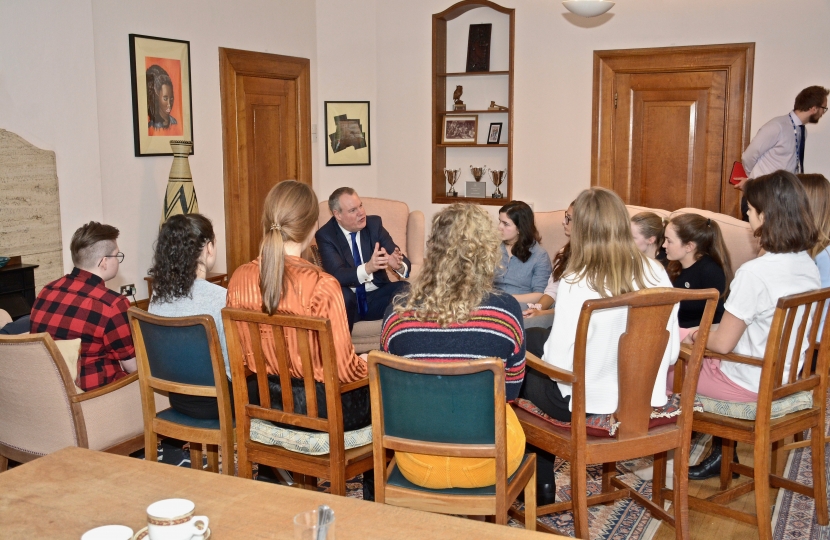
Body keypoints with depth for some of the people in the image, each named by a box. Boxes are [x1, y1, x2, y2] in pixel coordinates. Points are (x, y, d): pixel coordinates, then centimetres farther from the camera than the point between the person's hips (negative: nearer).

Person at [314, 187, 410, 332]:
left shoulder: (374, 224, 1)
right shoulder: (325, 235, -8)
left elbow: (404, 262, -5)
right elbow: (337, 274, -21)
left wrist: (398, 265, -31)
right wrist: (367, 268, -41)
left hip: (377, 297, 3)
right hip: (347, 300, -2)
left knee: (405, 290, -25)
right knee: (341, 294, -34)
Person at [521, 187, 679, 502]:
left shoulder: (577, 284, -22)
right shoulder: (657, 274, -7)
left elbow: (559, 363, -22)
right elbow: (670, 353, -1)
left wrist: (542, 357, 1)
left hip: (588, 405, -5)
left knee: (525, 376, 22)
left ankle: (541, 483, 34)